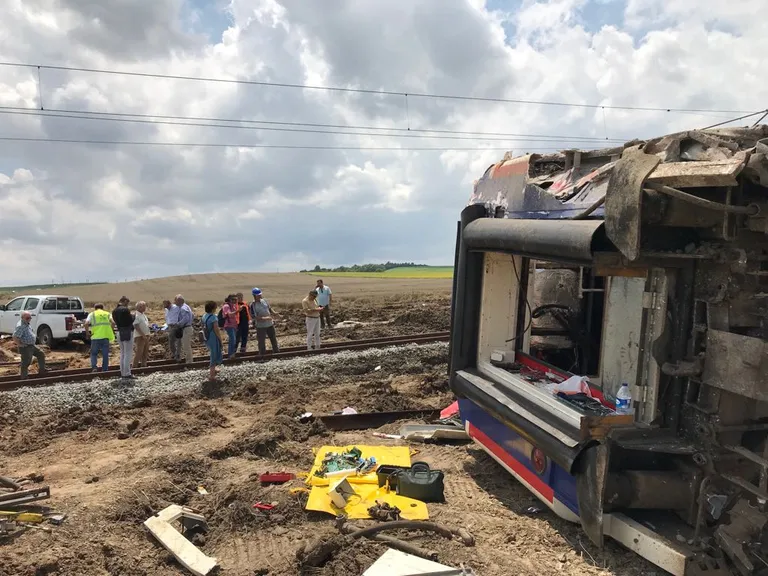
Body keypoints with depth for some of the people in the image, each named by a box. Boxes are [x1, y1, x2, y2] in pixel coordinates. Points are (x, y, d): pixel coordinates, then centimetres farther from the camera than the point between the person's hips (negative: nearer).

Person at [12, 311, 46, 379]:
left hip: (32, 346, 10)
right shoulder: (20, 326, -23)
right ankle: (24, 377, 10)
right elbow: (15, 337, -29)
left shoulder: (27, 324, 8)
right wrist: (20, 345, -20)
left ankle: (41, 370, 27)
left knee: (41, 354, 18)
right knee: (26, 362, -1)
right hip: (26, 348, -10)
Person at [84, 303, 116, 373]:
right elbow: (113, 322, -3)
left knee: (94, 353, 12)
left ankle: (94, 367, -6)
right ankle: (105, 370, 12)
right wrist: (111, 332, 6)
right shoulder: (107, 314, 14)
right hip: (106, 337, 1)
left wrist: (87, 332, 6)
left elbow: (86, 323, -6)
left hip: (96, 337, -1)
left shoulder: (92, 314, 10)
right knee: (105, 354, 9)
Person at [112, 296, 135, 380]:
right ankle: (127, 374, -3)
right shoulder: (125, 310, -16)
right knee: (128, 354, -4)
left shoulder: (114, 311, 9)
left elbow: (116, 322, 13)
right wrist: (133, 315, 6)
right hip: (127, 332, -8)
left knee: (122, 353, 15)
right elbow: (131, 320, -13)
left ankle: (123, 373, 18)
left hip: (119, 332, 8)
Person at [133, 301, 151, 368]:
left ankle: (143, 365, 20)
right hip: (140, 336, -9)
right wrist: (143, 335, -21)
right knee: (139, 352, -7)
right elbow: (136, 326, -19)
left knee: (145, 352, 12)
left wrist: (147, 335, 14)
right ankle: (135, 366, 0)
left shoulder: (144, 315, 15)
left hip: (146, 336, 9)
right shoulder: (136, 315, -13)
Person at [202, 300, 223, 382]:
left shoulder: (204, 316, 3)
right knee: (215, 356, 4)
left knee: (213, 355, 27)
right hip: (214, 339, -8)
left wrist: (205, 336, 19)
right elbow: (216, 331, -19)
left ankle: (212, 370, 42)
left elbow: (204, 329, 10)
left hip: (207, 339, 8)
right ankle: (211, 376, 7)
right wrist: (221, 340, -11)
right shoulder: (213, 318, -20)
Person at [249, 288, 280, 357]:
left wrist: (274, 313, -6)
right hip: (260, 326, -5)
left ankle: (276, 351, 31)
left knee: (273, 339, 16)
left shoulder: (264, 301, 3)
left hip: (270, 324, 5)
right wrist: (265, 318, -24)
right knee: (261, 341, 2)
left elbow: (270, 309, 15)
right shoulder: (253, 305, -13)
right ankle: (262, 355, 15)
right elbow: (255, 317, -18)